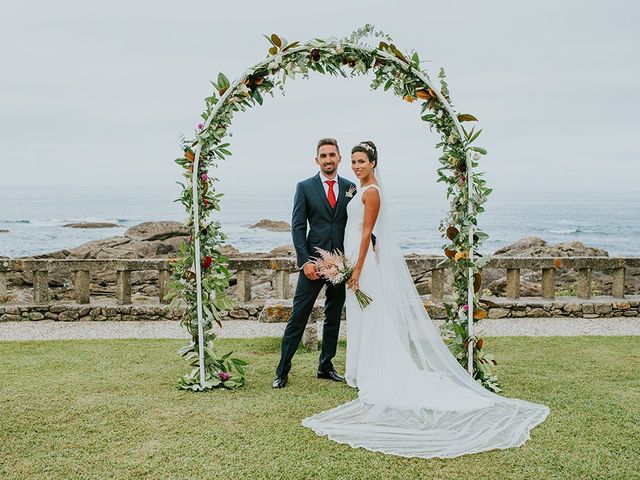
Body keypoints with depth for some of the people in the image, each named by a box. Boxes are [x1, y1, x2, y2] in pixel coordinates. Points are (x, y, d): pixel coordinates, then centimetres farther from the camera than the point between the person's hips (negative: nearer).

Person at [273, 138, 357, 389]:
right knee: (298, 316, -3)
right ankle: (282, 371, 6)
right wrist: (305, 261, -12)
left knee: (334, 317, 12)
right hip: (314, 261, -3)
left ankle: (326, 366, 25)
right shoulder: (305, 187, 1)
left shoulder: (350, 187, 8)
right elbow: (297, 227, -3)